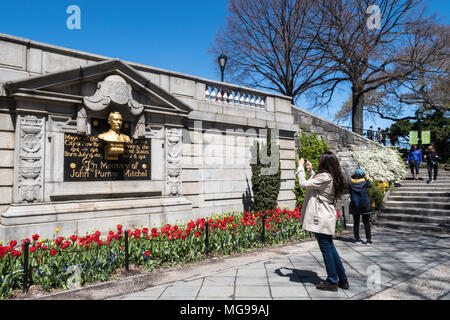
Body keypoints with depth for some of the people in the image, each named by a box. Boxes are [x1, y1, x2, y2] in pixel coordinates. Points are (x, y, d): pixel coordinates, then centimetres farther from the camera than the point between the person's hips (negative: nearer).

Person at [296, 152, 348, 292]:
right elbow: (316, 182, 23)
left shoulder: (324, 176, -19)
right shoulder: (332, 177, 10)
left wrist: (300, 167, -5)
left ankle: (332, 281, 13)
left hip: (321, 218, -9)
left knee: (326, 249, 1)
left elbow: (303, 184, -17)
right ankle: (343, 280, 25)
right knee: (330, 248, 16)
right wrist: (311, 171, 22)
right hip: (327, 216, 9)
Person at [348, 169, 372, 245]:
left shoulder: (351, 183, -6)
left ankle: (357, 238, 15)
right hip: (365, 205, -1)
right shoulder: (364, 182, -10)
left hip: (354, 206, 2)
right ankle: (368, 239, 3)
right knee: (366, 223, 5)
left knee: (356, 222, 11)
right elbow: (369, 185, 12)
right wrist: (367, 178, 23)